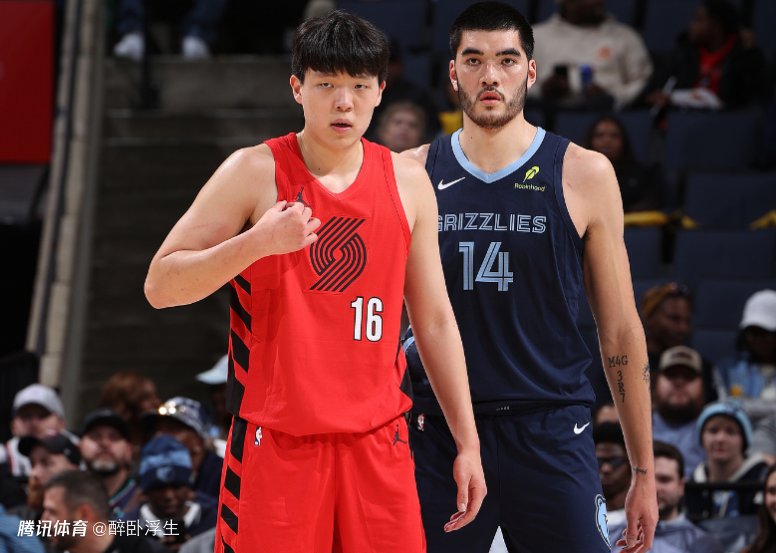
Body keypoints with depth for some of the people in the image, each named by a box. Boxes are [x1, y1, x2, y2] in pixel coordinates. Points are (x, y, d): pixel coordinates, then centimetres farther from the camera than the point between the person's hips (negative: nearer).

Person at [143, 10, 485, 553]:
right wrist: (257, 243, -19)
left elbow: (435, 322, 14)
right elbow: (160, 286, -5)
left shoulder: (408, 182, 9)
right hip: (276, 442, -3)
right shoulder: (254, 172, -3)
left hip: (378, 442, 3)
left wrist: (468, 444, 10)